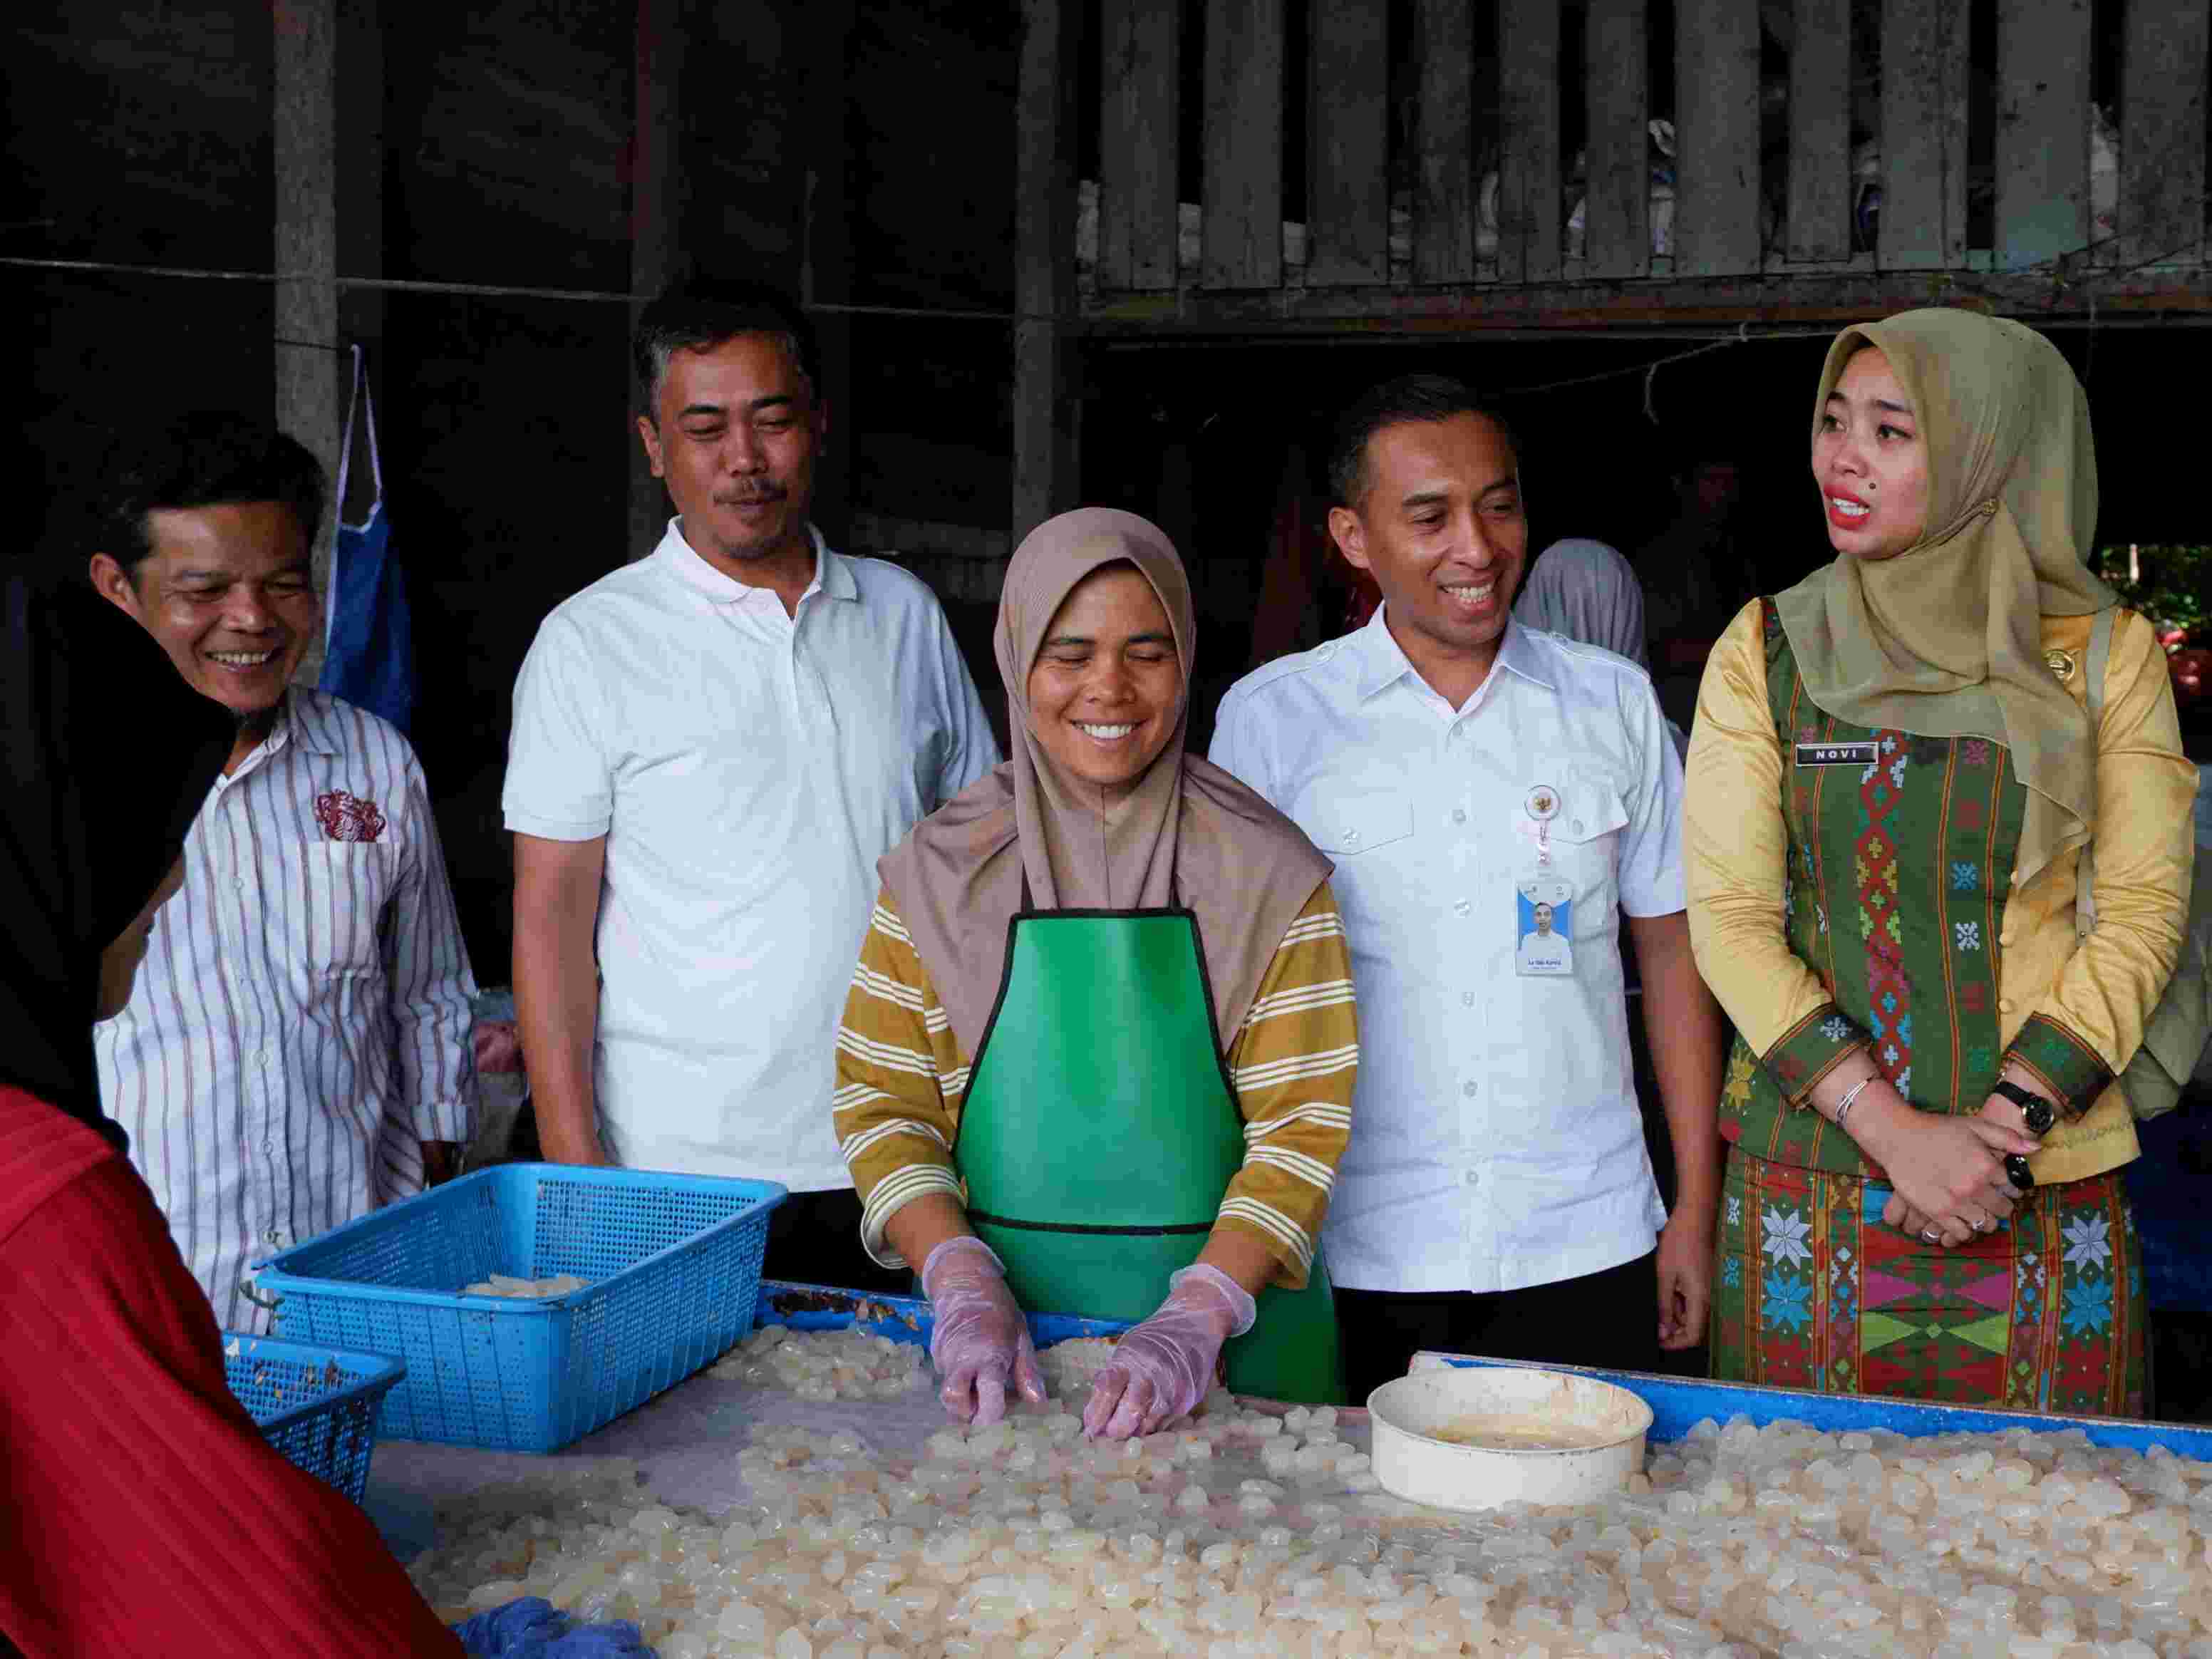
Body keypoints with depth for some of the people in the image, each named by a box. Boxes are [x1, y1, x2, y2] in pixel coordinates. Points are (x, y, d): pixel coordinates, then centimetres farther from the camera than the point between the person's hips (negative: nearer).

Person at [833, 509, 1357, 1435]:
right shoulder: (938, 872, 0)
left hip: (1229, 1326, -1)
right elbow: (883, 1105, 0)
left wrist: (1197, 1316, -20)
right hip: (1005, 1330, 1)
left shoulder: (1267, 876, -4)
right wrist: (963, 1282, -15)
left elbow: (1300, 1123, -8)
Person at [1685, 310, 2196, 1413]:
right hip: (1809, 1176, 0)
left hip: (2047, 1187, 0)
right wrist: (1896, 1131, -15)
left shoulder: (2104, 654, 1)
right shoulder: (1766, 652, 1)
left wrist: (2005, 1121, -14)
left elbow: (2142, 910, -1)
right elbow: (1729, 919, -5)